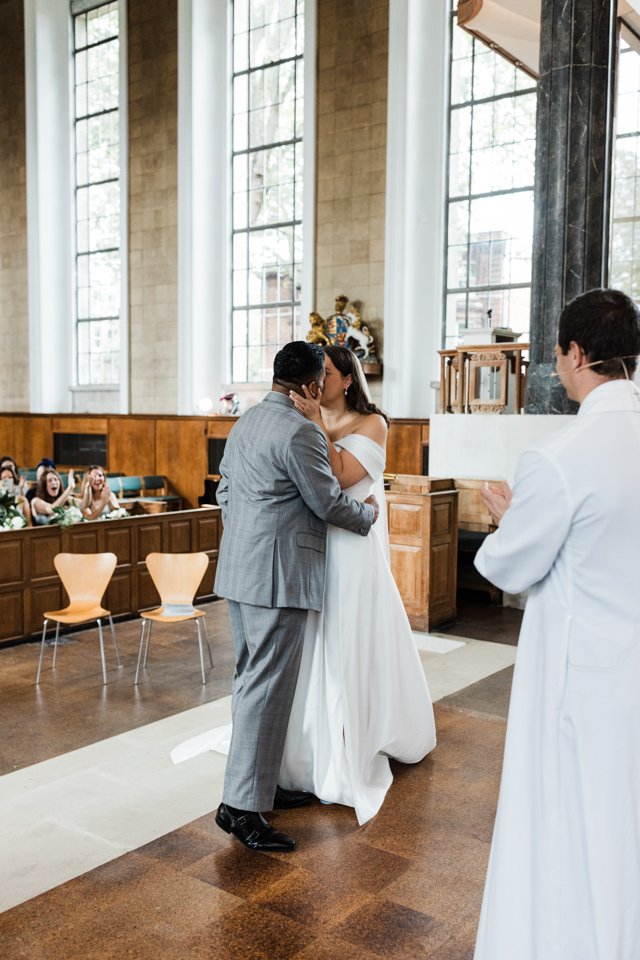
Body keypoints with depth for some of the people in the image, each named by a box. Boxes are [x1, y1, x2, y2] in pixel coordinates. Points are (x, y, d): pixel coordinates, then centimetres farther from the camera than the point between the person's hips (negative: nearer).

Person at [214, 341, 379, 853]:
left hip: (239, 569, 10)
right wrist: (368, 514, 9)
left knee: (252, 679, 16)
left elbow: (225, 491, 18)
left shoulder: (244, 423, 13)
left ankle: (260, 782, 28)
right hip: (277, 575, -10)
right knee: (268, 686, -4)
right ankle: (242, 805, 1)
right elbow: (328, 503, -10)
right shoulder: (301, 432, -16)